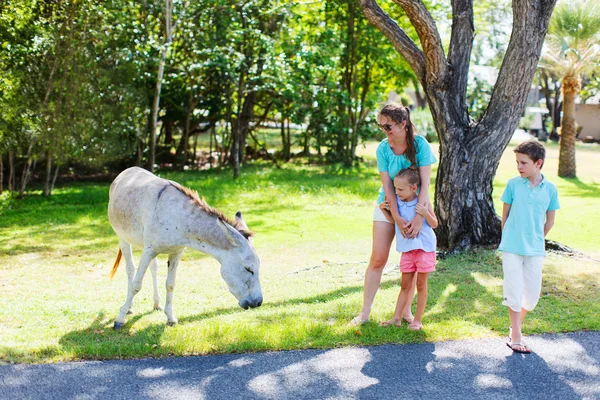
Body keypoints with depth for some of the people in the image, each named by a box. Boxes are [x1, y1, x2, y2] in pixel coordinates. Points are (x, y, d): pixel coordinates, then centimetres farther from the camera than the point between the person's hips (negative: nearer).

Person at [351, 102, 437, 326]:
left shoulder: (420, 144, -17)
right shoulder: (383, 149, -12)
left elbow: (425, 183, -19)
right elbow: (387, 186, -14)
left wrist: (419, 217, -27)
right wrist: (397, 218, -23)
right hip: (388, 205, 1)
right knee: (378, 258, -2)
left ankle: (406, 310, 17)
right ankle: (365, 312, 5)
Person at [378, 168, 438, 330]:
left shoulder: (423, 203, -13)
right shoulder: (398, 202, -1)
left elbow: (434, 224, -7)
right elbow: (393, 219, 16)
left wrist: (426, 213, -24)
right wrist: (384, 210, -1)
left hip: (424, 248, -4)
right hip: (407, 249, 4)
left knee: (421, 285, 6)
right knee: (405, 285, 11)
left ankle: (418, 320, 14)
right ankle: (397, 318, 15)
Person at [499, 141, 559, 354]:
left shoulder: (550, 189, -3)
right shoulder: (513, 184, -5)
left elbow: (550, 221, 7)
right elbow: (505, 215, 5)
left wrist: (536, 240, 12)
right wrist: (510, 237, 9)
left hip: (535, 250, 2)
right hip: (512, 248, -2)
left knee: (533, 293, 7)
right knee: (514, 291, -1)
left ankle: (517, 325, 30)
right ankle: (516, 336, 10)